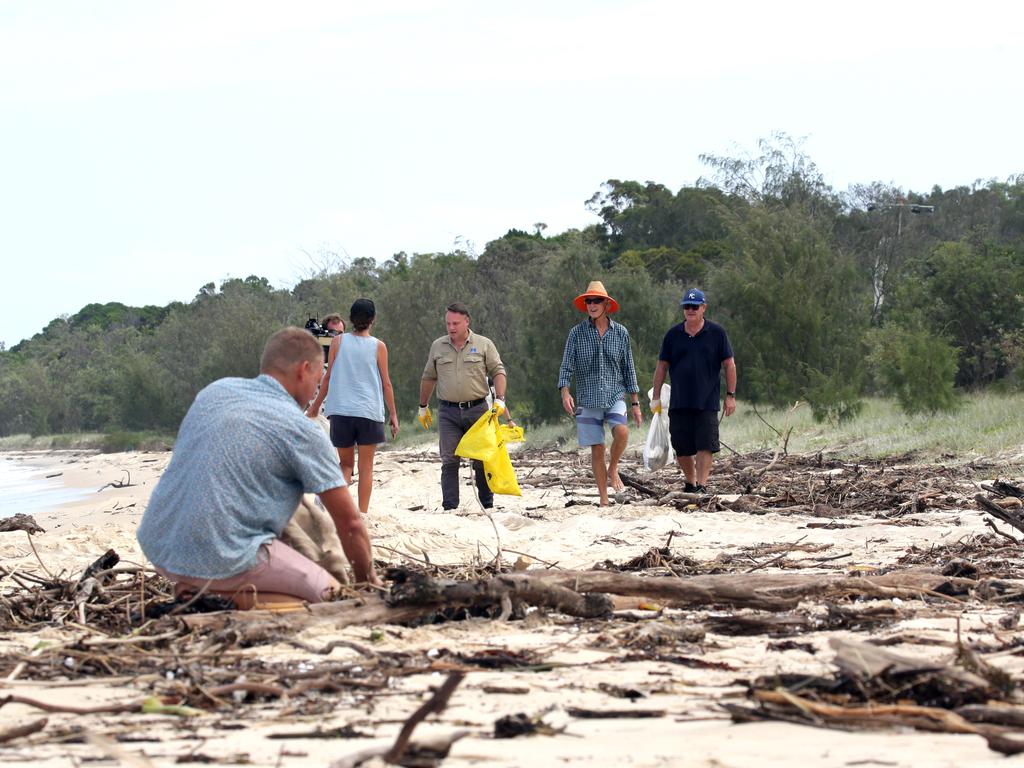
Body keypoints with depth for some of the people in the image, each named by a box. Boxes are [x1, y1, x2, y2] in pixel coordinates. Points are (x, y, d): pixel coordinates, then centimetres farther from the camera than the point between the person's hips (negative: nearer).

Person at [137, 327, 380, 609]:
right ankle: (233, 602, -14)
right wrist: (367, 580, 16)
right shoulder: (302, 430, -4)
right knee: (331, 595, 3)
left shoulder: (215, 390, 13)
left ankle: (195, 591, 7)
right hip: (220, 561, -7)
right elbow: (350, 522, 0)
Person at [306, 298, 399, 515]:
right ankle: (362, 513, 4)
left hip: (341, 410, 1)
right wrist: (393, 414, 10)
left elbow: (328, 377, 4)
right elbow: (386, 383, 2)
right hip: (369, 412, -1)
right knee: (366, 467, 6)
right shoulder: (378, 346, -1)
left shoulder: (338, 342, 1)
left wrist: (315, 405, 15)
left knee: (346, 464, 13)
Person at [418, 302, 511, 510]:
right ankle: (449, 507, -4)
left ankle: (487, 505, 13)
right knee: (449, 461, -4)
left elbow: (498, 372, 3)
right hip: (448, 411, 1)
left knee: (482, 460, 4)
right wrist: (423, 407, 21)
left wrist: (500, 399, -11)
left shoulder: (484, 344, 3)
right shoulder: (438, 346, 10)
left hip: (477, 409, -1)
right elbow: (428, 378, 18)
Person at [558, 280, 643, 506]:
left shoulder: (620, 332, 6)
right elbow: (566, 366, -1)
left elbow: (628, 369, 10)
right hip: (588, 400, 0)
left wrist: (635, 403, 9)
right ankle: (603, 500, 10)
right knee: (597, 449, 1)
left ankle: (613, 468, 1)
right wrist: (565, 392, -18)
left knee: (622, 431, -27)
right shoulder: (577, 333, 2)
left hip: (615, 396, 0)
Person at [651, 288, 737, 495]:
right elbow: (662, 366, 11)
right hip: (679, 404, 3)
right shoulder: (673, 335, 7)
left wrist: (730, 395, -2)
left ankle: (702, 485, -7)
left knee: (705, 446, -8)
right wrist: (656, 397, 8)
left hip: (707, 403, -3)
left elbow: (729, 365, 3)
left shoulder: (717, 333, 1)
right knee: (681, 449, 7)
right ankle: (690, 483, 24)